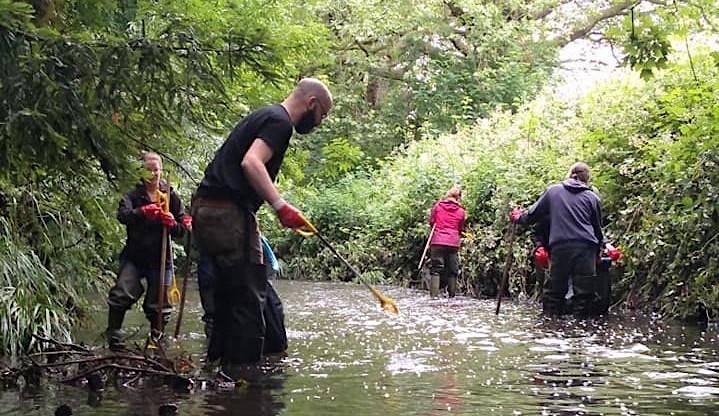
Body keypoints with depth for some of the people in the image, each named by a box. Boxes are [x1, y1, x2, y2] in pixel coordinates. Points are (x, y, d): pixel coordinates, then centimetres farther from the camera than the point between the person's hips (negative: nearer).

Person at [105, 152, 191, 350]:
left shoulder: (170, 196, 4)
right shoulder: (133, 195, 0)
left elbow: (183, 228, 3)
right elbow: (122, 215, -20)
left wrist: (173, 224, -19)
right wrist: (142, 212, -38)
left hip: (160, 258, 1)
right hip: (134, 256, -1)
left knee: (158, 304, 5)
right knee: (122, 294, -18)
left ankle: (156, 339, 24)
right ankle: (113, 335, -5)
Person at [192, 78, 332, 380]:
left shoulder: (265, 116, 24)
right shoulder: (280, 121, -7)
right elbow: (251, 163, -22)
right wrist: (281, 206, -27)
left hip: (206, 208, 10)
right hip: (228, 212, -10)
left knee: (229, 293, 17)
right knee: (249, 296, -7)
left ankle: (217, 363, 22)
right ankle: (242, 371, -6)